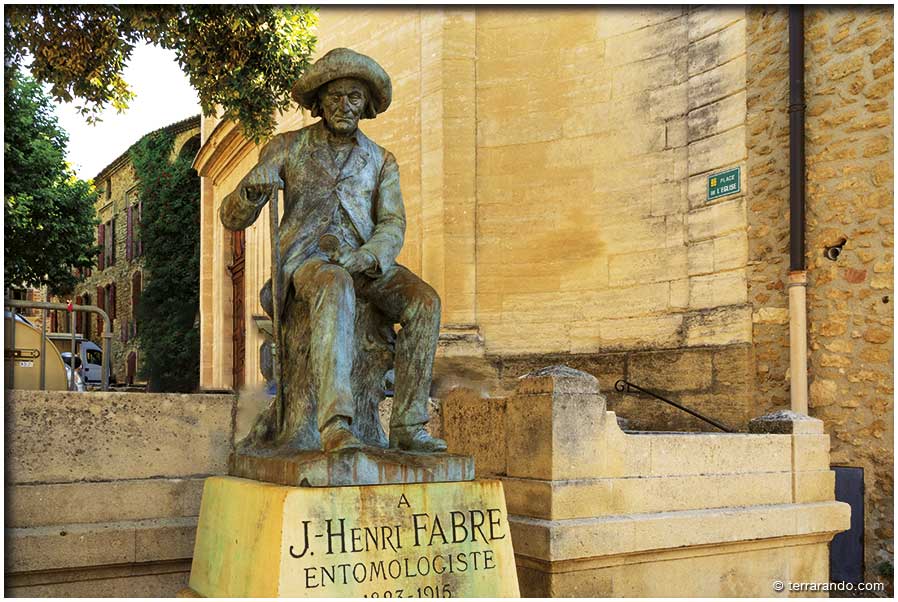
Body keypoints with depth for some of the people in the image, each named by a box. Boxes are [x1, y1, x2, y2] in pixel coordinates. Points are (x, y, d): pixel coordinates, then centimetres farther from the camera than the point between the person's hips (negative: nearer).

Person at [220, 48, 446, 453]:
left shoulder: (380, 161, 15)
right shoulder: (286, 148, 8)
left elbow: (392, 226, 3)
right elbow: (233, 218, 5)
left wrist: (368, 256, -20)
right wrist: (251, 191, -19)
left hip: (364, 263, 3)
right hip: (306, 258, -3)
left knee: (424, 301, -26)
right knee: (336, 289, -40)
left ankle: (407, 425, -26)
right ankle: (335, 426, -48)